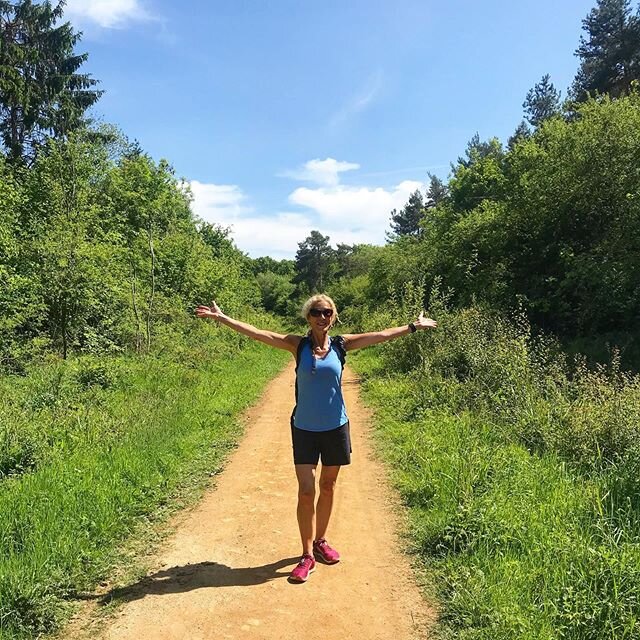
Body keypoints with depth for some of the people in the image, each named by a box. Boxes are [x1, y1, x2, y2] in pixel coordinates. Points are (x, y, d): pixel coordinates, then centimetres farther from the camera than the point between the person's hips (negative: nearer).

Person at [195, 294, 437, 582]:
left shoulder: (341, 344, -2)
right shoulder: (299, 345, -5)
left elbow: (382, 335, 2)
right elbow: (257, 333, -9)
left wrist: (414, 326, 3)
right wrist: (221, 317, -13)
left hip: (335, 427, 2)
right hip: (304, 429, -2)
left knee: (328, 488, 16)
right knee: (306, 492, -3)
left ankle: (320, 541, 36)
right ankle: (307, 556, 12)